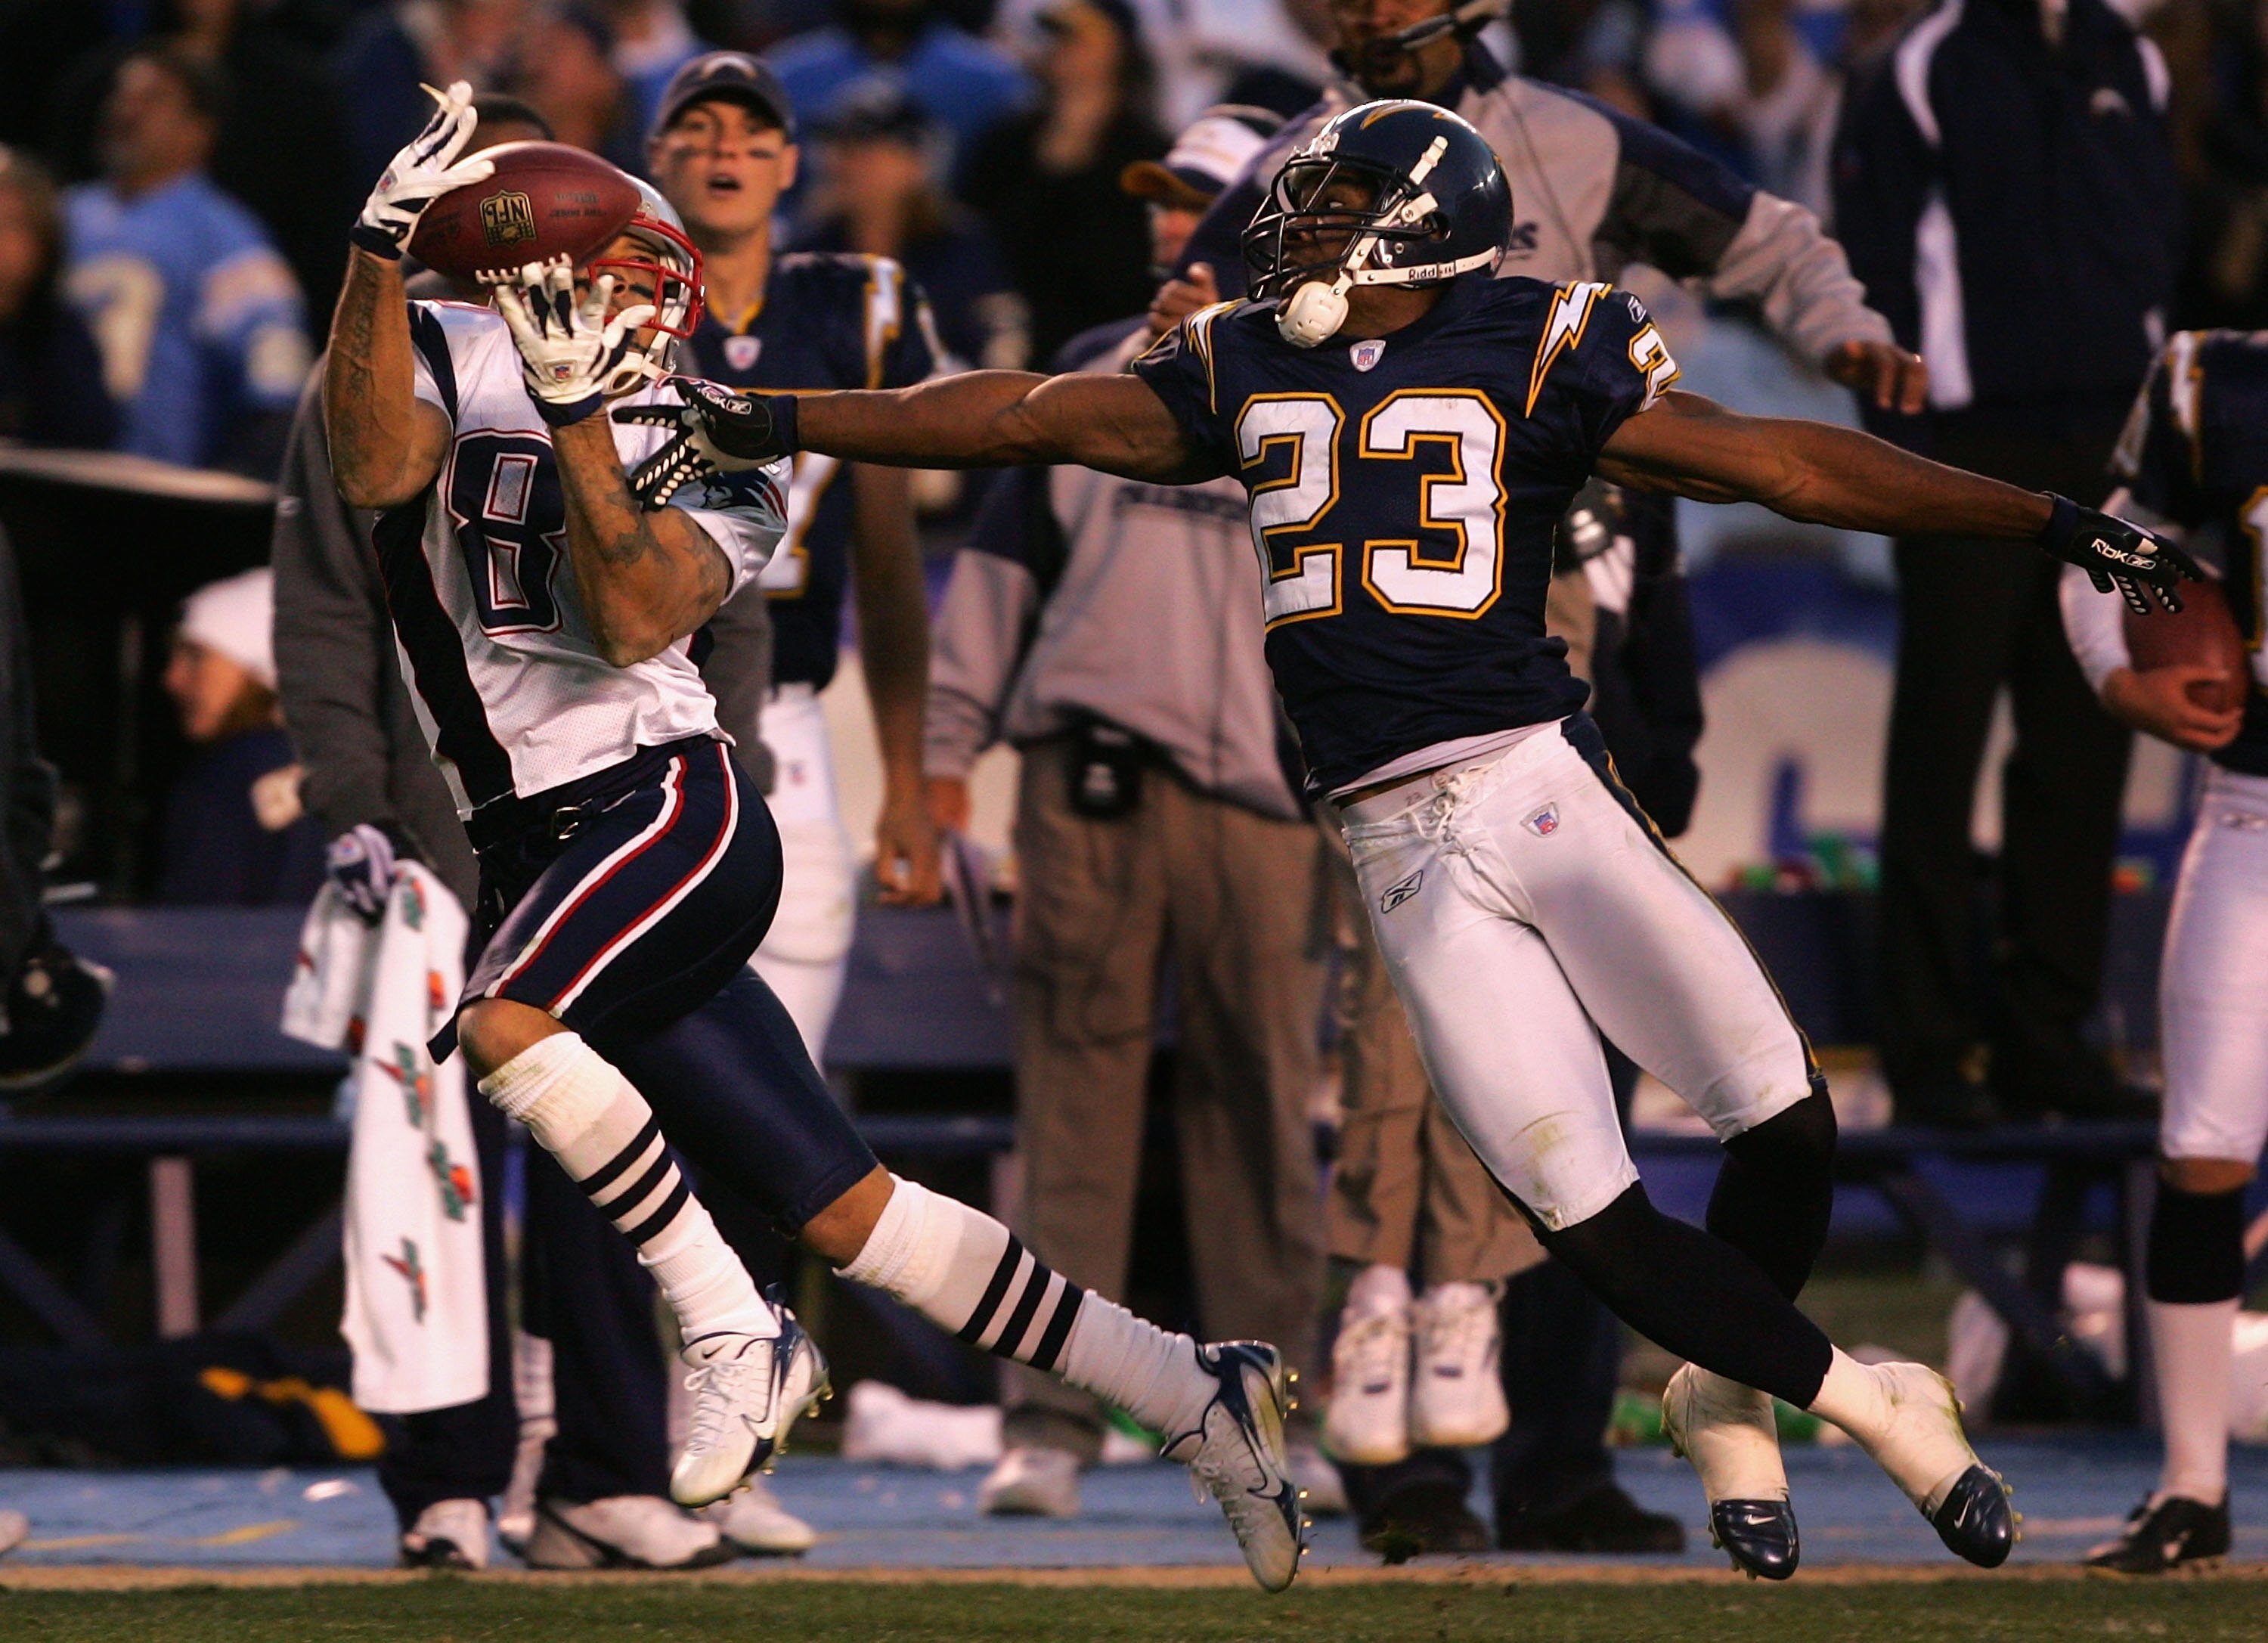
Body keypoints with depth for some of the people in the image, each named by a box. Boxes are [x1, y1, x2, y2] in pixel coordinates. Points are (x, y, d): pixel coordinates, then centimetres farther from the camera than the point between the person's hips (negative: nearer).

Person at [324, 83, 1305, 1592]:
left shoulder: (711, 458, 2)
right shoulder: (464, 364, 10)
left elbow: (636, 622, -16)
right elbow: (376, 468, -13)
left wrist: (578, 416, -21)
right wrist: (381, 249, -21)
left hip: (667, 806, -4)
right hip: (538, 845, 4)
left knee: (503, 1022, -32)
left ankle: (737, 1340, -17)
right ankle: (1197, 1396, 9)